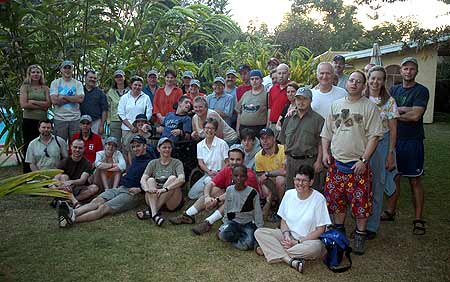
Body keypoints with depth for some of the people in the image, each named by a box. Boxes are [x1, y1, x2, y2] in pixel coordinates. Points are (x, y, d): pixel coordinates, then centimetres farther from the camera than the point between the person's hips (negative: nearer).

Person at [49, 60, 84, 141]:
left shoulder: (78, 83, 8)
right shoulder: (55, 83, 6)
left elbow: (80, 99, -10)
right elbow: (54, 100, -9)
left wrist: (63, 97, -10)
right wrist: (73, 99, -8)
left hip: (75, 119, 1)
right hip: (59, 119, -1)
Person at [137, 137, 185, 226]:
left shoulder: (176, 162, 4)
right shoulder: (153, 163, 11)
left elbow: (181, 179, -16)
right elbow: (143, 179, -4)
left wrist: (165, 189, -30)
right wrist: (147, 189, -28)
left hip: (172, 202, -2)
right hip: (154, 199, 2)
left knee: (172, 178, -25)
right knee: (150, 180, -20)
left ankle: (150, 211, -30)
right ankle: (154, 214, -40)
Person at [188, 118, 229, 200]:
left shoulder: (222, 143, -6)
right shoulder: (199, 145, 7)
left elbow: (227, 163, -5)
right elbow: (200, 163, 3)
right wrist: (209, 172, -15)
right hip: (207, 174, 5)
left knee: (208, 181, -36)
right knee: (191, 194, -9)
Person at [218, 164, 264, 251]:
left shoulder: (252, 193, -11)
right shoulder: (229, 190, -2)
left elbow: (258, 214, -3)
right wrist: (225, 224, 8)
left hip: (248, 223, -2)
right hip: (233, 221, 3)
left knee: (247, 244, -31)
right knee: (224, 235, -32)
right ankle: (243, 236, -6)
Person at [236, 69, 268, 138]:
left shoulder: (266, 94, -1)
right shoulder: (245, 94, 15)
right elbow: (239, 113, 18)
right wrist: (237, 129, 12)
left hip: (259, 129, -4)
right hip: (243, 128, 5)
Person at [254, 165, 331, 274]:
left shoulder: (318, 199, -12)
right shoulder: (289, 194, 1)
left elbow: (320, 231, -12)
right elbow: (283, 220, 9)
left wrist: (297, 242, -17)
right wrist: (286, 234, -13)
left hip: (308, 240, -3)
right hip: (289, 237, 4)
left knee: (316, 247, -39)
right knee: (259, 232, -16)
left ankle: (268, 250, -22)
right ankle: (290, 260, -29)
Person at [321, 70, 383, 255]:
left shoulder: (369, 107, -4)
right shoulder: (336, 105, 10)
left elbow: (374, 136, -9)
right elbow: (326, 132, 15)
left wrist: (364, 160, -16)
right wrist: (325, 152, 4)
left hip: (358, 164, -4)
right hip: (335, 162, 4)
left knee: (360, 201, 2)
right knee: (336, 198, 13)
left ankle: (360, 235, 18)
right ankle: (339, 228, 31)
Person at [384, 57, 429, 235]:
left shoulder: (421, 91, -5)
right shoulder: (394, 90, 12)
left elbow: (415, 115, -17)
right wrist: (404, 109, -13)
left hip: (412, 141, -4)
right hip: (393, 139, 4)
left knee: (415, 181, 2)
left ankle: (418, 220, 10)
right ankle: (390, 211, 25)